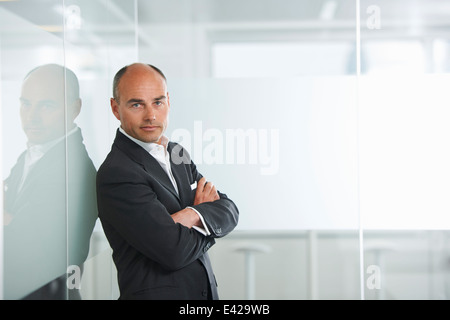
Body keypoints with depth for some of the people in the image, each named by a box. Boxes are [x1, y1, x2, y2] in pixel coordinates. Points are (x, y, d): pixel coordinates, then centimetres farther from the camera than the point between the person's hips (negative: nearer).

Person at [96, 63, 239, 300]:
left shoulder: (177, 153, 5)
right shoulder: (115, 173, -19)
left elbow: (230, 212, 0)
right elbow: (175, 251, -24)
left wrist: (193, 216, -20)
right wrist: (206, 209, -7)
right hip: (157, 292, -7)